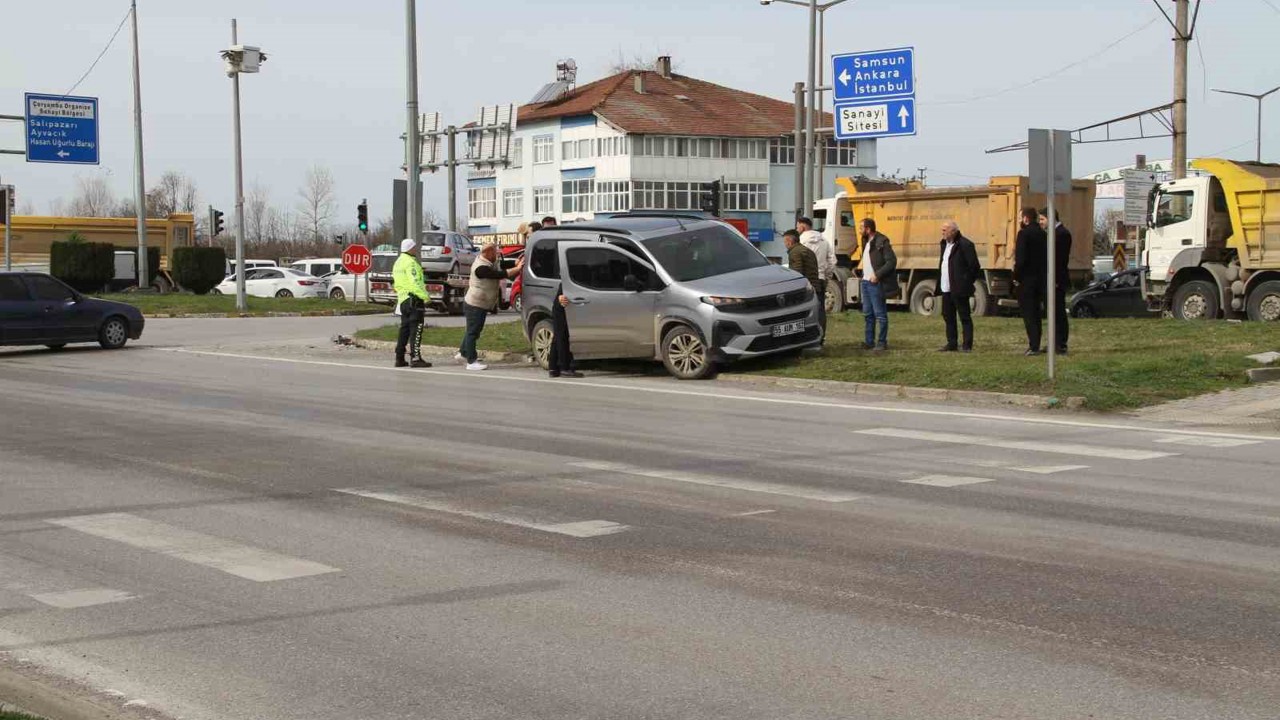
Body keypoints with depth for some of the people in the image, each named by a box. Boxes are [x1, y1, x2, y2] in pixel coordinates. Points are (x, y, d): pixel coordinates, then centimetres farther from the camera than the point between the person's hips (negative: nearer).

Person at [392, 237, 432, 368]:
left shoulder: (398, 262, 17)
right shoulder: (410, 263, -13)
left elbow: (396, 283, 20)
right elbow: (415, 282, -21)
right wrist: (426, 296, -18)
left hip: (403, 299, 10)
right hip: (414, 299, -10)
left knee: (405, 329, 13)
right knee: (416, 329, -10)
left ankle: (399, 359, 14)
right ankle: (415, 358, -15)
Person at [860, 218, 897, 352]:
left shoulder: (882, 242, -13)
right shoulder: (866, 242, 15)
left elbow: (892, 261, -17)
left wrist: (877, 275, -20)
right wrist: (863, 274, 10)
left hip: (876, 283, -9)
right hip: (866, 281, 9)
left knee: (880, 314, -4)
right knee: (868, 313, 13)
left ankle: (882, 342, 1)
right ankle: (869, 341, 20)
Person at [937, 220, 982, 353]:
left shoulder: (965, 245, -14)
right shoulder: (944, 244, 14)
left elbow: (975, 266, -14)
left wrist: (967, 282, -9)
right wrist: (940, 283, 13)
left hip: (959, 289, -9)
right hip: (946, 288, 9)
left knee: (965, 317, -2)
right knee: (948, 316, 14)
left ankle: (967, 346, 1)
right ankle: (951, 344, 22)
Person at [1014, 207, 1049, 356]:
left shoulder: (1024, 233, -13)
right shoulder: (1043, 234, 9)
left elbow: (1021, 258, -19)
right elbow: (1047, 257, 11)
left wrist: (1016, 276, -9)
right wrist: (1044, 276, 15)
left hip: (1026, 279, -7)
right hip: (1041, 279, 7)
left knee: (1028, 313, -4)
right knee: (1035, 313, 14)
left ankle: (1034, 346, -8)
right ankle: (1035, 345, 18)